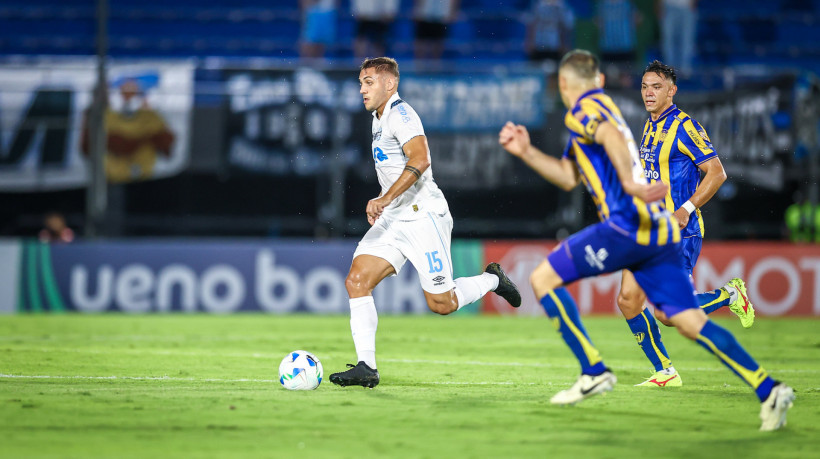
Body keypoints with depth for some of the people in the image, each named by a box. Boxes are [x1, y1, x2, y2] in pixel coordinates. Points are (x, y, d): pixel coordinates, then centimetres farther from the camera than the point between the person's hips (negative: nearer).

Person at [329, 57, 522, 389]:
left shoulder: (401, 114, -14)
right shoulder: (380, 119, 16)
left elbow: (420, 159, -30)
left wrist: (385, 199, -35)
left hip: (424, 217, -9)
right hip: (393, 220, 9)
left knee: (441, 304, -4)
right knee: (356, 280, -10)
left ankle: (492, 280, 24)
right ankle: (366, 367, -12)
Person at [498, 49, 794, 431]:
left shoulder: (583, 110, 1)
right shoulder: (603, 109, 29)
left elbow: (613, 138, -22)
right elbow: (569, 177, 36)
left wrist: (628, 182, -36)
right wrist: (526, 152, 31)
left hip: (627, 224, -9)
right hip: (659, 229, 9)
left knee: (543, 278, 1)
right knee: (690, 321, 4)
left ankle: (594, 371, -4)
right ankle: (769, 390, -7)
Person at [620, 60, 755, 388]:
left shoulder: (684, 127, -11)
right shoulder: (650, 127, 14)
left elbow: (716, 172, -14)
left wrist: (686, 210, -20)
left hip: (678, 232, -8)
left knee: (667, 312, -12)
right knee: (628, 301, -2)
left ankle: (731, 295, 12)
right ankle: (665, 372, 9)